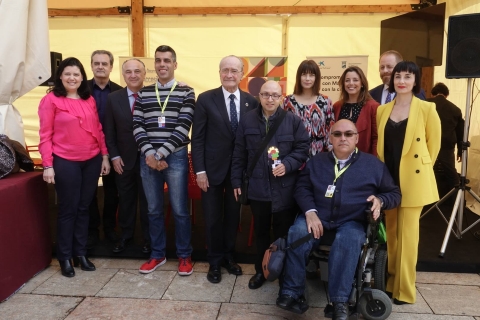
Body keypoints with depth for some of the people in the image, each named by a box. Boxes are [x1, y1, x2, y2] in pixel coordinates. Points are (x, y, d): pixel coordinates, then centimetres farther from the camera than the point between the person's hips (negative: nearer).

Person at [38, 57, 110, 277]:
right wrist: (47, 165, -11)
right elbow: (45, 135, -6)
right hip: (65, 162, -4)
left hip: (92, 161, 4)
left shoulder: (89, 100, 9)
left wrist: (105, 156, 8)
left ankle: (81, 253, 25)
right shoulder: (51, 100, -5)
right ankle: (65, 258, 19)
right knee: (67, 210, 5)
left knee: (84, 208, 12)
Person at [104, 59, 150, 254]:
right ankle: (125, 236, 32)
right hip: (124, 159, 2)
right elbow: (109, 131, 3)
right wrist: (114, 156, -4)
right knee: (126, 200, 15)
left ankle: (148, 238, 25)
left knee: (147, 200, 10)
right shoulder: (113, 98, 1)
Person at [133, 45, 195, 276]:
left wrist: (161, 153, -13)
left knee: (180, 210, 4)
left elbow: (183, 127, -9)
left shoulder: (186, 92, 0)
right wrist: (149, 153, -10)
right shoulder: (144, 93, 10)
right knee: (154, 210, 12)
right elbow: (138, 126, 4)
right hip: (148, 158, 3)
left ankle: (184, 256, 19)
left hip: (175, 158, -3)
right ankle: (157, 254, 26)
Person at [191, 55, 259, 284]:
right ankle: (215, 262, 26)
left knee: (233, 215, 15)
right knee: (213, 218, 9)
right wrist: (200, 170, -11)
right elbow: (197, 138, -7)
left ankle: (228, 256, 33)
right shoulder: (206, 99, -6)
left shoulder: (251, 102, 0)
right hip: (213, 168, -2)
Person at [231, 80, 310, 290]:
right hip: (257, 188, 2)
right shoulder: (247, 121, 3)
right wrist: (237, 181, 6)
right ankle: (261, 270, 32)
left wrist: (287, 165, -17)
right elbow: (239, 154, 6)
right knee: (261, 232, 15)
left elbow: (303, 148, -1)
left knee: (284, 233, 10)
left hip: (285, 189, -1)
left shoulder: (293, 121, -1)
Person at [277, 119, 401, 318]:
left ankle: (340, 301, -28)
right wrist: (310, 212, -12)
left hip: (351, 222, -1)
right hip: (317, 216, 2)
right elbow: (302, 187, 7)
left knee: (348, 241, -35)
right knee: (298, 233, -29)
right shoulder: (316, 161, 15)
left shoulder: (373, 164, 10)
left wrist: (380, 200, -10)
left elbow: (394, 193, 14)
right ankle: (291, 292, -20)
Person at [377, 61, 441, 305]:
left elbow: (434, 144, 1)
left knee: (407, 233, 1)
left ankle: (404, 289, 12)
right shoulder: (382, 110, 8)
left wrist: (421, 168, 3)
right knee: (391, 231, 13)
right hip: (388, 177, 4)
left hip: (412, 179, -4)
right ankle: (391, 282, 26)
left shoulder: (426, 109, -5)